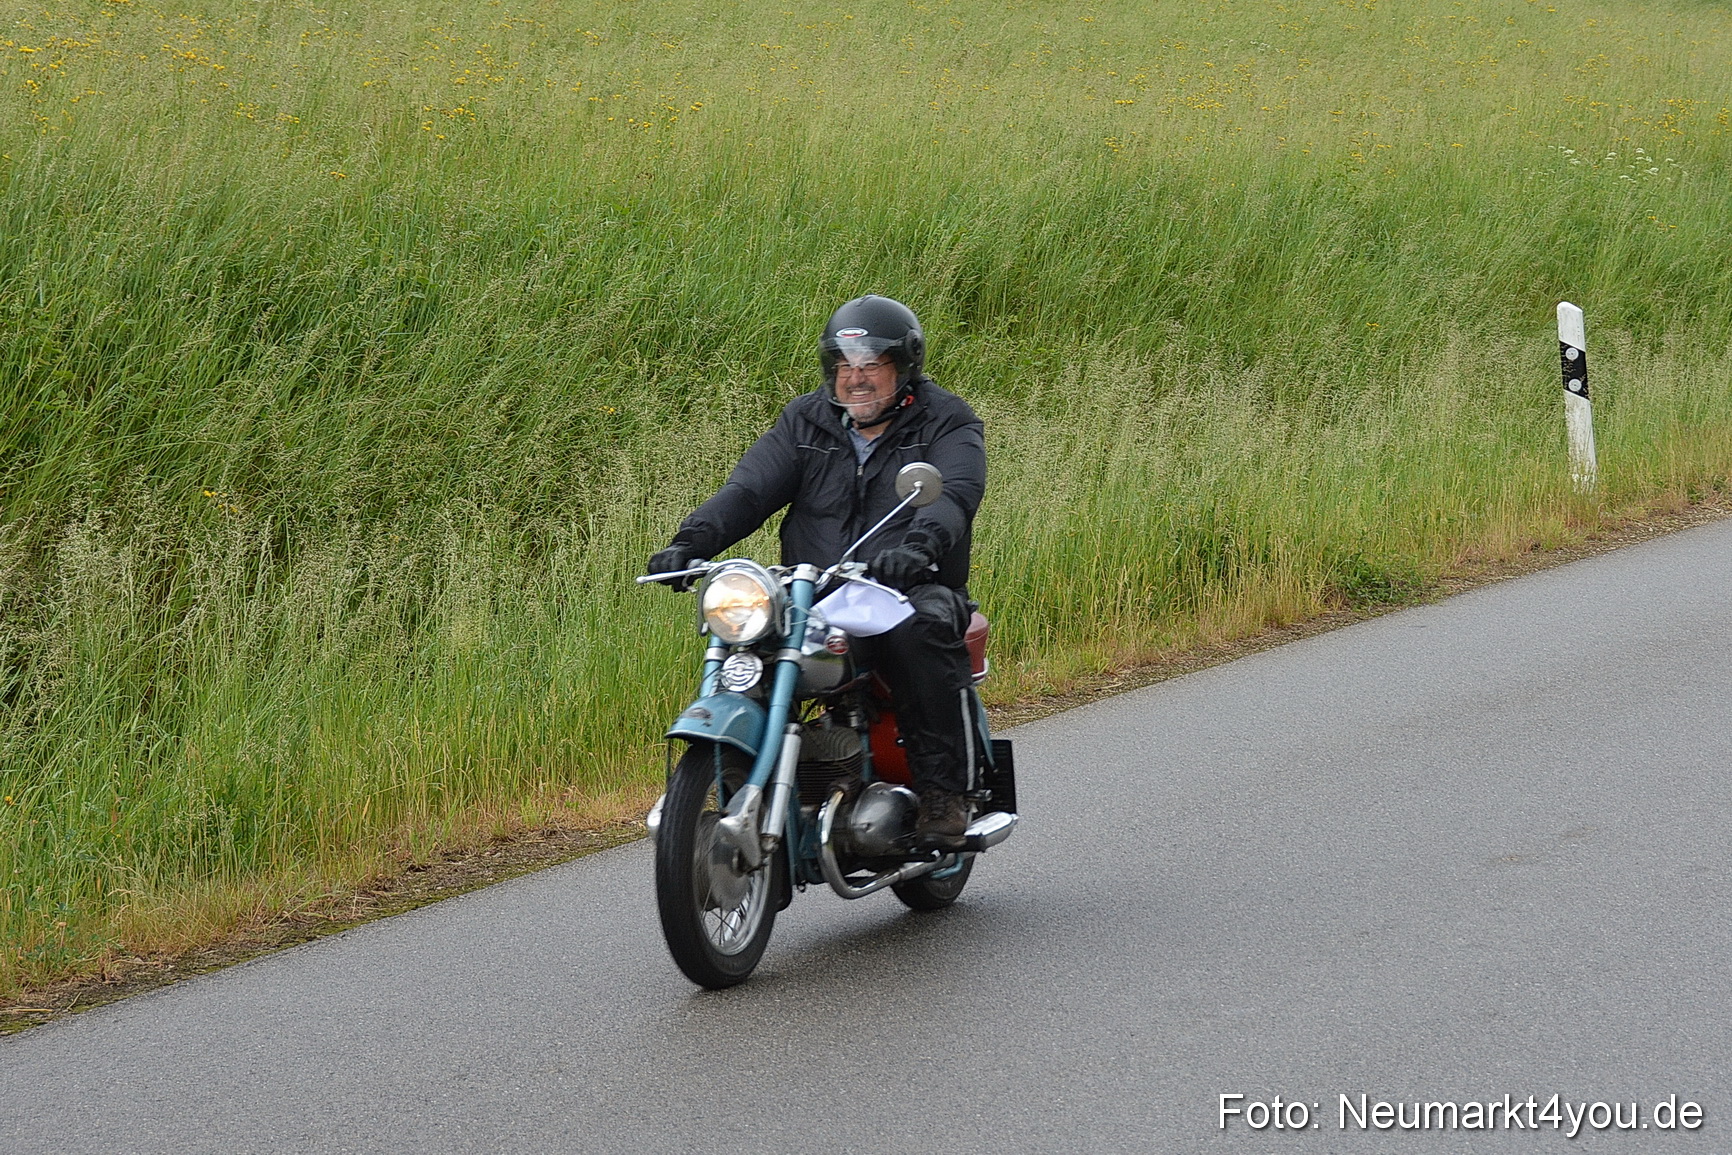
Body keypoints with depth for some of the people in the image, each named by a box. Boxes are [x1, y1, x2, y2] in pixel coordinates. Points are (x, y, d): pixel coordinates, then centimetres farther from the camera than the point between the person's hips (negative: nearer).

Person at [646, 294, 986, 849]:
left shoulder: (946, 423, 2)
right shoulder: (805, 421, 13)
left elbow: (955, 492, -18)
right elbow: (750, 487, 2)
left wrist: (918, 545, -41)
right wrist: (691, 541, -18)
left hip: (913, 591, -4)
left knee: (921, 628, -37)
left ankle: (942, 788, -28)